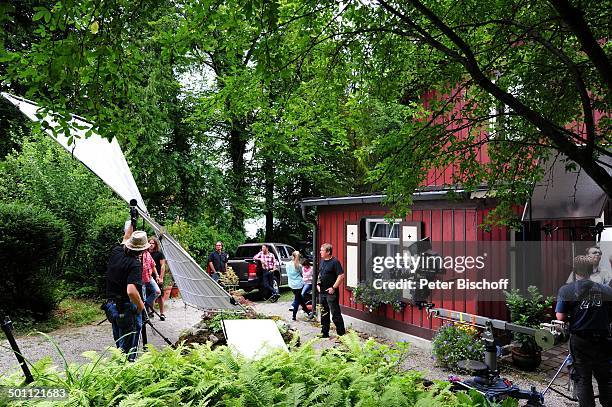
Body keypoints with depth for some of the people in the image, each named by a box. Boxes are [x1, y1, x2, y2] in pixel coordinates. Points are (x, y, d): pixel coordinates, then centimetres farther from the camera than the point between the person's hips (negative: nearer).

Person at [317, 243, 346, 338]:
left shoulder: (334, 262, -13)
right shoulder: (322, 261, 11)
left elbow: (341, 276, -18)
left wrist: (334, 288, -19)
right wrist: (318, 284, 12)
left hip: (331, 292, -8)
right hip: (322, 292, 8)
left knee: (335, 314, -4)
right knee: (324, 314, 15)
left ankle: (341, 334, 5)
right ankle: (324, 333, 26)